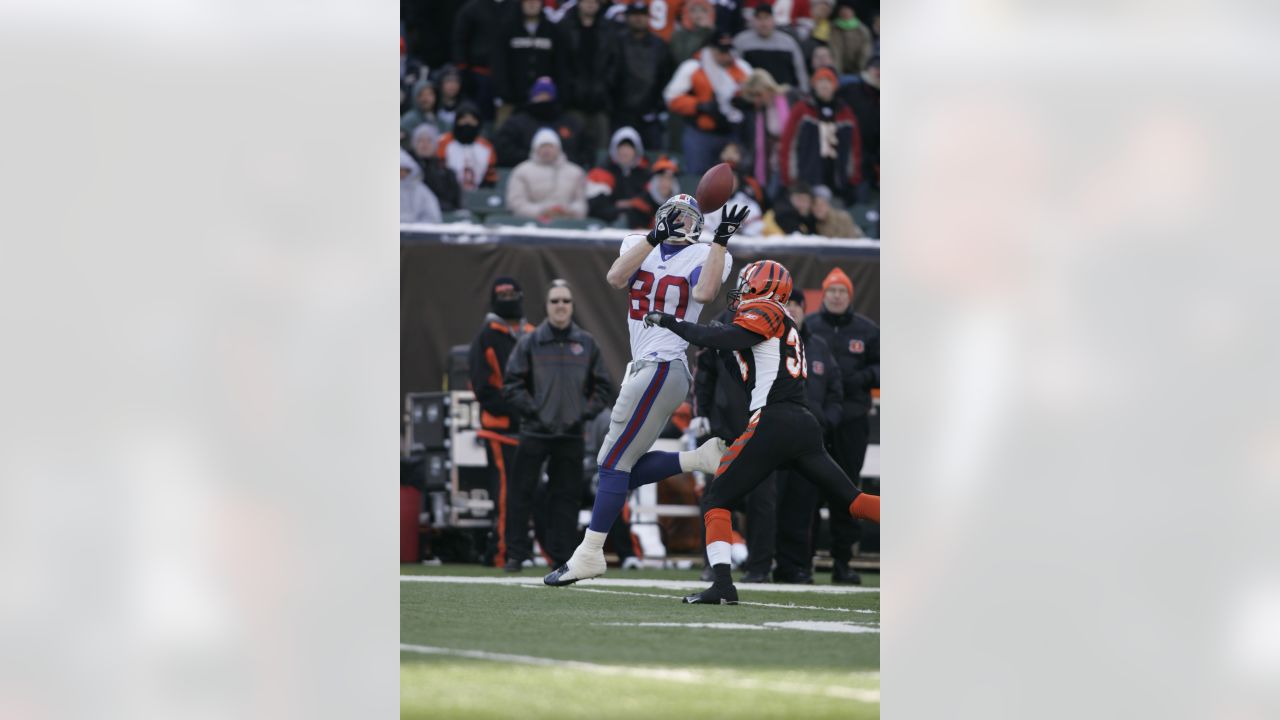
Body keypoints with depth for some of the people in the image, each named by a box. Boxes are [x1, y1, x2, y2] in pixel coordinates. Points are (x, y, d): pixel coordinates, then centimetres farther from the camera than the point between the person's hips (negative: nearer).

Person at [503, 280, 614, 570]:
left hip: (571, 435, 2)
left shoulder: (587, 344, 7)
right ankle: (516, 554, 2)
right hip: (535, 432, -2)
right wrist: (532, 410, -9)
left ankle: (561, 555, 10)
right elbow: (512, 384, 0)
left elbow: (603, 388, 11)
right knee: (521, 493, -3)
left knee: (566, 496, 4)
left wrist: (585, 414, -1)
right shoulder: (530, 343, 1)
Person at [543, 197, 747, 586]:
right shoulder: (640, 248, 12)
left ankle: (590, 553, -2)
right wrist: (655, 238, -15)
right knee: (627, 467, 6)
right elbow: (616, 277, -7)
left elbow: (706, 292, -22)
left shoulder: (702, 258, -2)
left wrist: (720, 241, -22)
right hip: (643, 369, 8)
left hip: (662, 369, -8)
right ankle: (699, 458, 10)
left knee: (614, 462, -6)